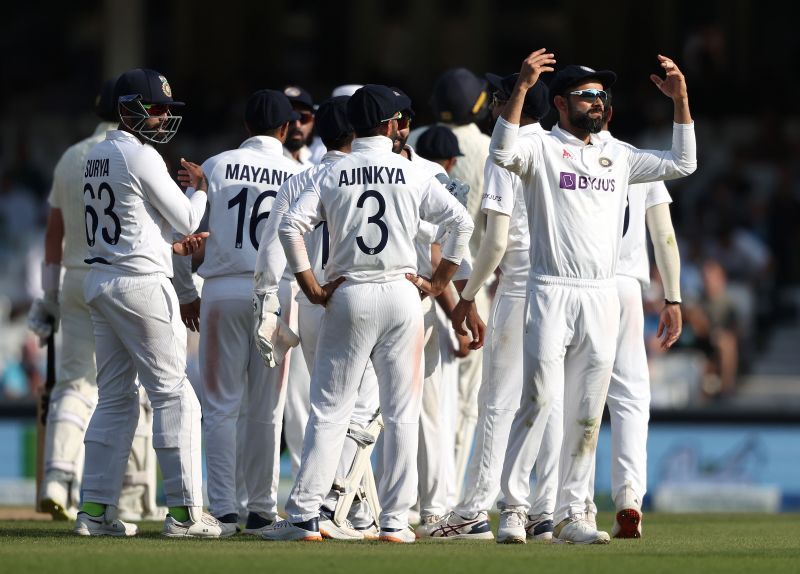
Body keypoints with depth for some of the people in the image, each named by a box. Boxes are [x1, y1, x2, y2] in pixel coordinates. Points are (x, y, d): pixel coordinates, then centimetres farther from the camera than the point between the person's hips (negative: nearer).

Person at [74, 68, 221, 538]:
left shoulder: (97, 157, 14)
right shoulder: (142, 158, -13)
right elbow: (187, 220, -7)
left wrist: (173, 242, 24)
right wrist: (201, 188, 11)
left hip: (100, 282, 9)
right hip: (142, 283, -9)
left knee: (115, 398, 12)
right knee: (174, 394, -5)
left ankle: (96, 508, 8)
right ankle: (184, 511, -6)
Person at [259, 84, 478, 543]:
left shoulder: (334, 175, 2)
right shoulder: (413, 175, 1)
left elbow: (292, 226, -8)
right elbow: (462, 221, -3)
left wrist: (312, 288, -3)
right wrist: (440, 281, 4)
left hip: (349, 295, 0)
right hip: (401, 296, 0)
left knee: (330, 410, 2)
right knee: (402, 413, 5)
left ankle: (304, 516, -3)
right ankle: (395, 520, 4)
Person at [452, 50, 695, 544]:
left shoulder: (618, 156, 16)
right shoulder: (541, 150, 0)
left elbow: (682, 165, 14)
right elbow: (503, 153, -21)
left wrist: (681, 101, 6)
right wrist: (521, 88, -29)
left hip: (603, 296, 5)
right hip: (552, 293, -5)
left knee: (588, 412, 5)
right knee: (539, 400, -11)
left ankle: (571, 513, 10)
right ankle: (514, 508, -6)